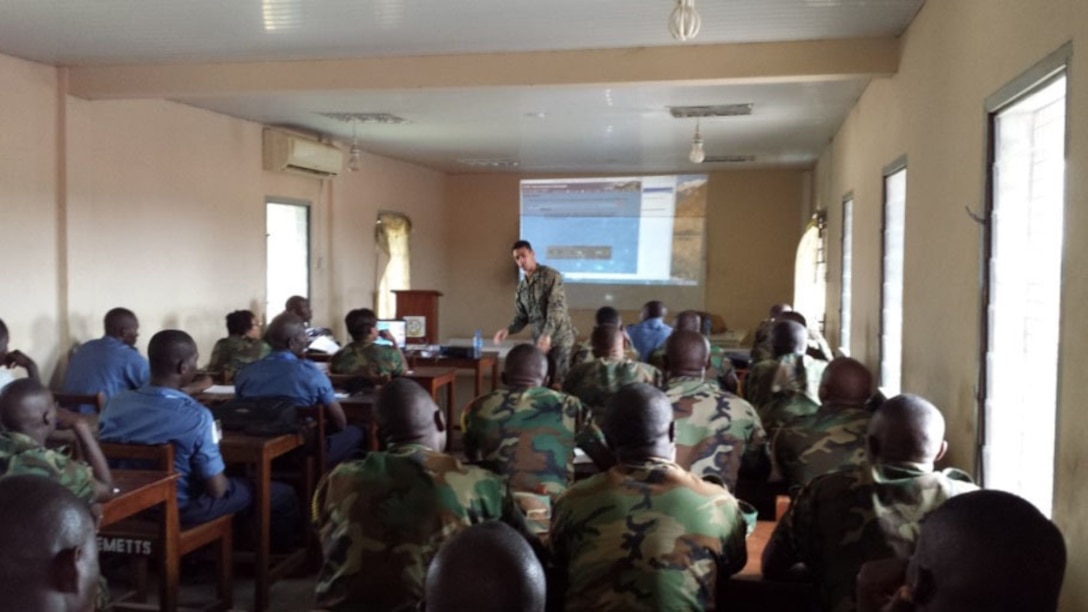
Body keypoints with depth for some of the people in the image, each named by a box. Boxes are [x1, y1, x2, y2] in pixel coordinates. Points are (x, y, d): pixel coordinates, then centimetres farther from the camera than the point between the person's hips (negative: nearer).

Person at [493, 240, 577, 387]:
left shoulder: (551, 276, -11)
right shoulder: (521, 287, 10)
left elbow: (556, 308, -21)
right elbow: (521, 317, 12)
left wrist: (547, 334, -33)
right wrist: (508, 329, -10)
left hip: (561, 339, -6)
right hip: (539, 341, 6)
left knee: (560, 384, -6)